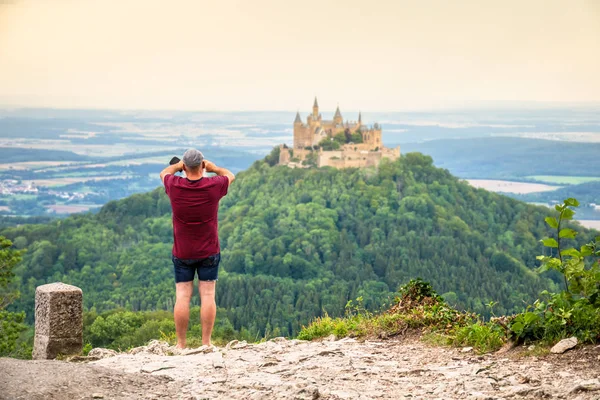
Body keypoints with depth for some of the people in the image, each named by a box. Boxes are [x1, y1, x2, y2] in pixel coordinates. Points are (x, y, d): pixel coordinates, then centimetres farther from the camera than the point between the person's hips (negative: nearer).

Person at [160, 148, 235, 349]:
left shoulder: (174, 186, -10)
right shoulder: (213, 186, -12)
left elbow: (164, 173, 15)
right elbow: (230, 176, 13)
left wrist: (177, 165, 31)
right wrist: (213, 168, 27)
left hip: (182, 253, 1)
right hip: (209, 252, 0)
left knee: (182, 297, 1)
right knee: (208, 296, 1)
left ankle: (180, 344, 3)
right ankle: (206, 342, 0)